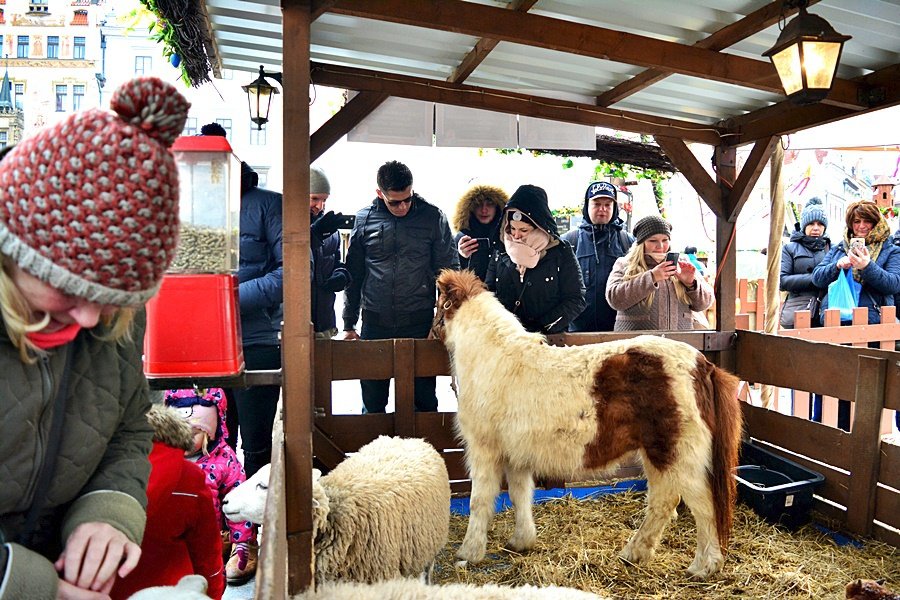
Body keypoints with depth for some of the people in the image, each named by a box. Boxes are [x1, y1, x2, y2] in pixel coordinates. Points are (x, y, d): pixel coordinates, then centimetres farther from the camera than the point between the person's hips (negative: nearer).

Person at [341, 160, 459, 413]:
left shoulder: (432, 217, -1)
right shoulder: (364, 219, 3)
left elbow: (448, 269, 2)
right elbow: (353, 275, 8)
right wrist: (349, 324, 9)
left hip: (420, 322, -1)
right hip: (375, 323, 2)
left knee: (424, 400, 8)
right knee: (372, 402, 13)